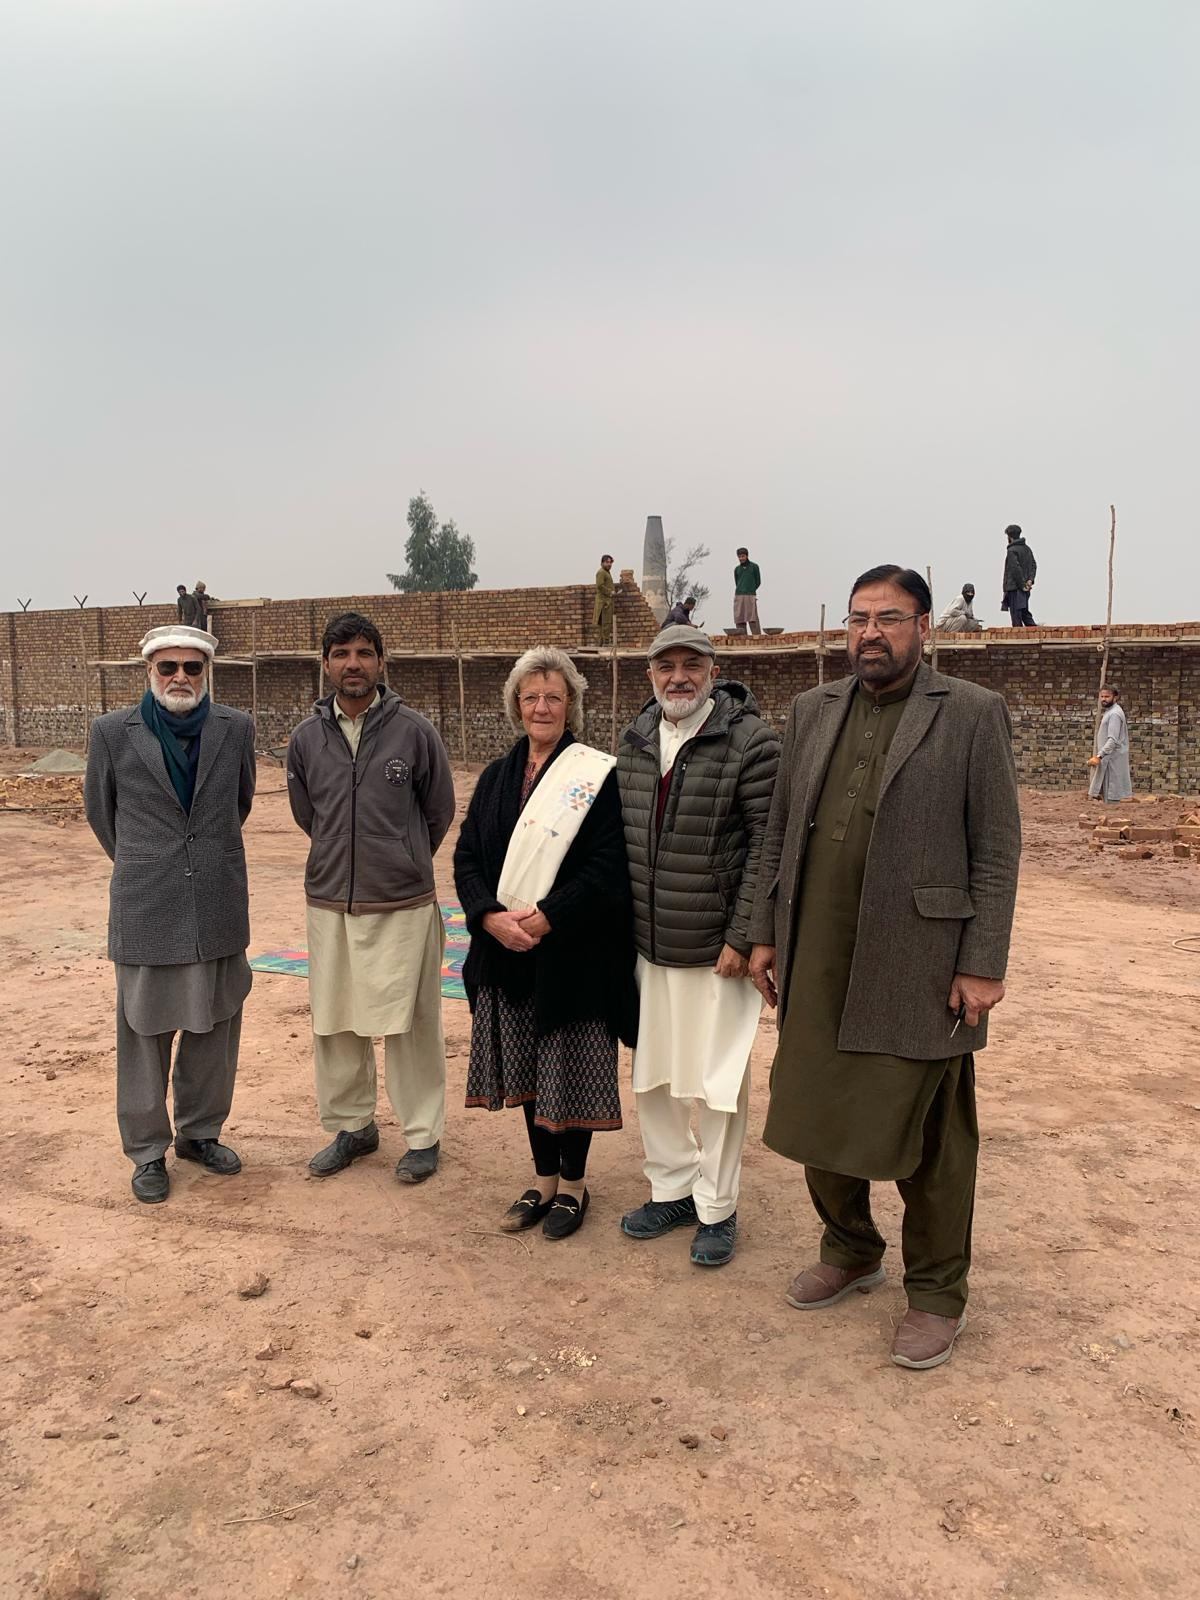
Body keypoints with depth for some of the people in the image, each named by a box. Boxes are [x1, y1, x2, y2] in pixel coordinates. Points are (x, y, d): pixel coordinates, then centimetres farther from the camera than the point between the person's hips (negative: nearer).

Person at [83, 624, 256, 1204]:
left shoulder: (235, 728, 1)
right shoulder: (113, 731, -4)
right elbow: (99, 809, 12)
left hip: (218, 907, 2)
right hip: (146, 910, -2)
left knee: (214, 1030, 12)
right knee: (145, 1033, 7)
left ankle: (199, 1133, 30)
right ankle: (147, 1151, 22)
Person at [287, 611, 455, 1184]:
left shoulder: (413, 730, -6)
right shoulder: (307, 737, 2)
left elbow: (440, 812, 5)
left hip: (402, 906, -3)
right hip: (329, 904, 4)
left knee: (409, 1024, 3)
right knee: (333, 1023, 12)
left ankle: (423, 1135, 19)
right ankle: (352, 1126, 30)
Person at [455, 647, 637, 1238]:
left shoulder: (598, 776, -6)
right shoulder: (496, 777, 10)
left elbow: (606, 867, -14)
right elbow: (466, 856, 5)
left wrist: (544, 918, -21)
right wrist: (492, 917, -12)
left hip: (573, 954, -5)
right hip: (507, 952, 5)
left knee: (571, 1070, 5)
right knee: (528, 1071, 14)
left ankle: (573, 1184, 24)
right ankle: (543, 1179, 30)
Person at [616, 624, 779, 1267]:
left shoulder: (749, 740, -12)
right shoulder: (634, 739, 7)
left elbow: (768, 846, -13)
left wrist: (743, 937, -16)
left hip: (715, 948, -6)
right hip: (646, 945, 6)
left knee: (717, 1083, 5)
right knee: (649, 1075, 15)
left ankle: (717, 1209, 24)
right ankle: (671, 1190, 35)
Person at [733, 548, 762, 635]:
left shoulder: (754, 566, 6)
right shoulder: (737, 569, 14)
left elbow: (758, 582, 10)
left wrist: (750, 591, 11)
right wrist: (742, 592, 11)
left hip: (751, 596, -3)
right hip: (739, 596, 3)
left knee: (753, 619, -10)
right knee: (739, 619, -2)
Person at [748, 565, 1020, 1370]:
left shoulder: (974, 714, -4)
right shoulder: (814, 710, 10)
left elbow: (996, 849, -6)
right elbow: (781, 831, 12)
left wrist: (984, 964, -10)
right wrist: (766, 933, 9)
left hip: (916, 965, -4)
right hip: (819, 962, 5)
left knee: (928, 1138, 7)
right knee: (817, 1114, 14)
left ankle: (937, 1293, 27)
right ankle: (851, 1252, 38)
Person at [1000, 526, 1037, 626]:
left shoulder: (1012, 551, -13)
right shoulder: (1027, 548, 13)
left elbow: (1016, 569, -20)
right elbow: (1033, 565, 11)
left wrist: (1022, 585, -15)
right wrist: (1030, 579, 1)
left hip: (1015, 588, -8)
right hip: (1025, 589, 8)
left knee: (1016, 615, -5)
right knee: (1025, 612, 15)